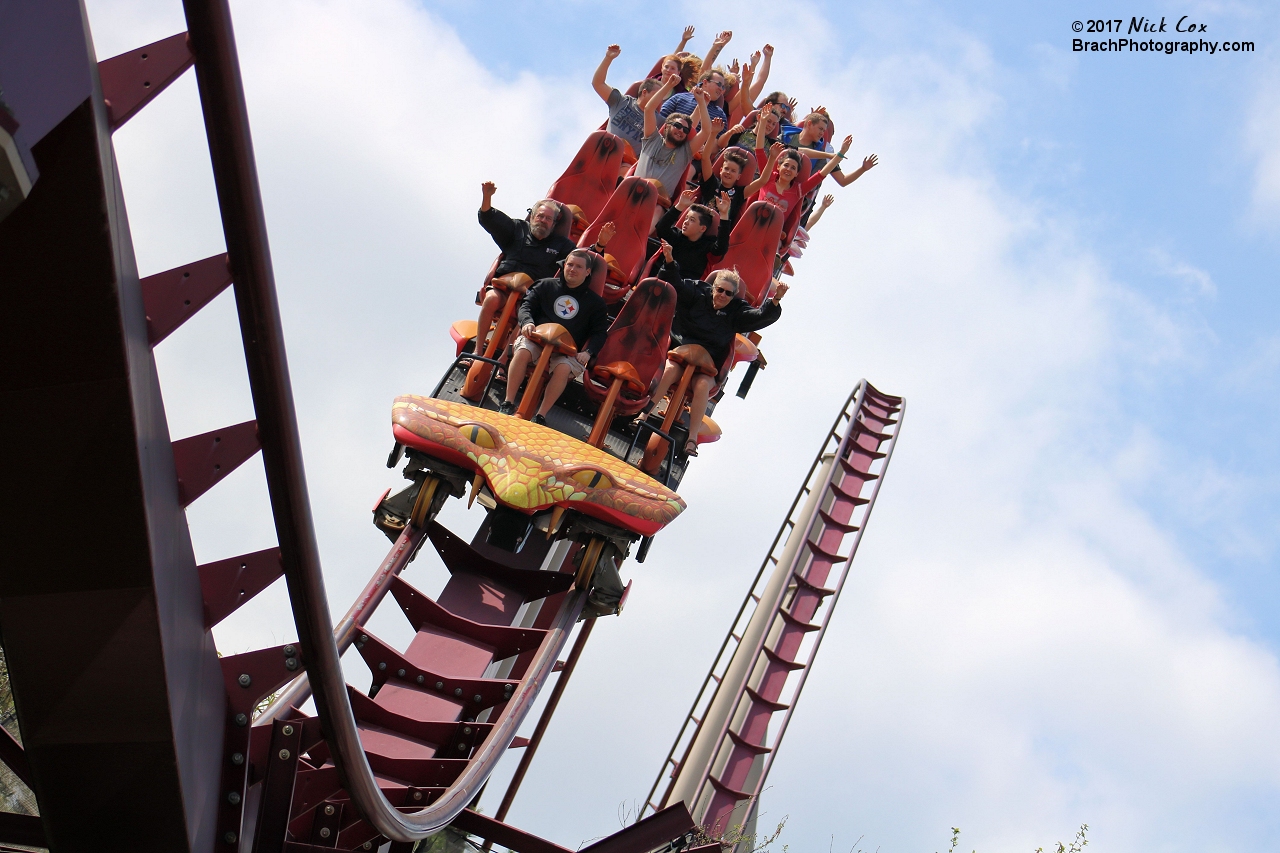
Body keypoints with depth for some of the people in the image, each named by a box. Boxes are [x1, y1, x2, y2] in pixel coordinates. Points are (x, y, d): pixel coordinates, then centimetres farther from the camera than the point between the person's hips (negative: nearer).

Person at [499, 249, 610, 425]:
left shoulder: (594, 301, 14)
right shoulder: (547, 285, 17)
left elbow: (600, 332, 11)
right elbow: (527, 305, 12)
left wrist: (588, 352, -8)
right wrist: (527, 322, -12)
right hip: (538, 339, 1)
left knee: (563, 369, -35)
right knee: (522, 351, -33)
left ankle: (540, 416, -29)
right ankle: (508, 403, -27)